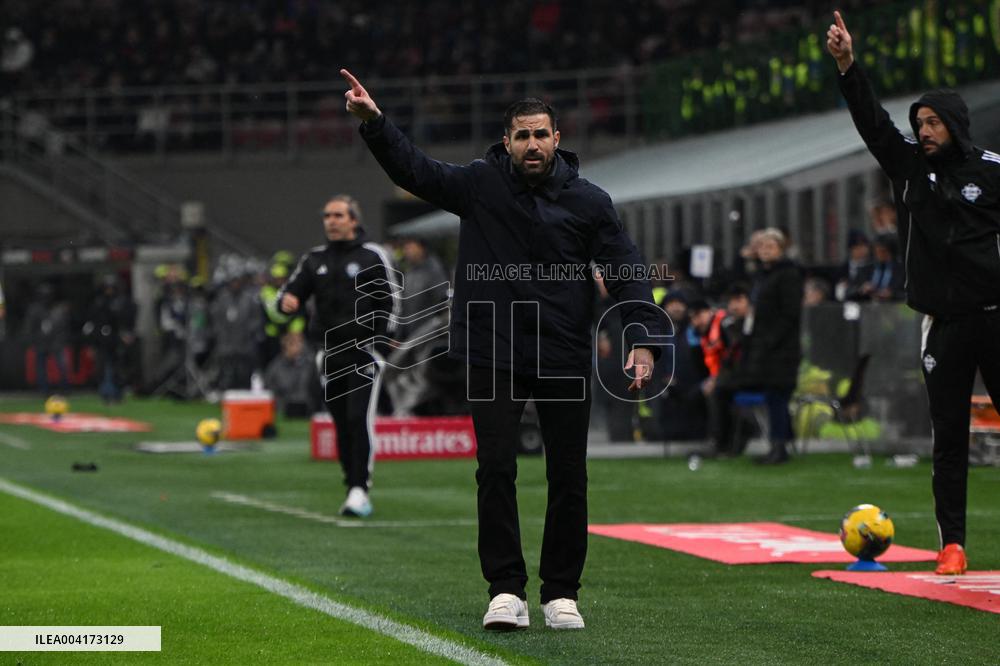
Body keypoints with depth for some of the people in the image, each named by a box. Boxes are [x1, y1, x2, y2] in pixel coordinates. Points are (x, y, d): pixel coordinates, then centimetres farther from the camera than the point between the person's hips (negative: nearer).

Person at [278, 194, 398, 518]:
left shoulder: (373, 256, 0)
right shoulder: (314, 259, 12)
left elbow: (391, 301, 1)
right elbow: (292, 291, 11)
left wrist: (379, 342, -7)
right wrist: (286, 301, -14)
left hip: (364, 354, -5)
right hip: (330, 355, 5)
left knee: (360, 419, -15)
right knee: (342, 425, 7)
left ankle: (360, 489, -17)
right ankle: (353, 488, 15)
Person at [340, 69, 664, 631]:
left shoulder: (589, 202, 1)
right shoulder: (480, 185, 3)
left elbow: (626, 273, -2)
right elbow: (414, 169, 0)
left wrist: (643, 338, -15)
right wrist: (374, 120, -16)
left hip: (565, 360, 0)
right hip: (494, 357, 0)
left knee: (569, 479, 3)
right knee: (496, 471, -7)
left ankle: (562, 593, 15)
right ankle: (506, 590, -2)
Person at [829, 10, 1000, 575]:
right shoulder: (909, 166, 9)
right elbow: (873, 121, 0)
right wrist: (848, 66, -13)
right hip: (944, 324, 3)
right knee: (949, 437, 3)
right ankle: (953, 544, 6)